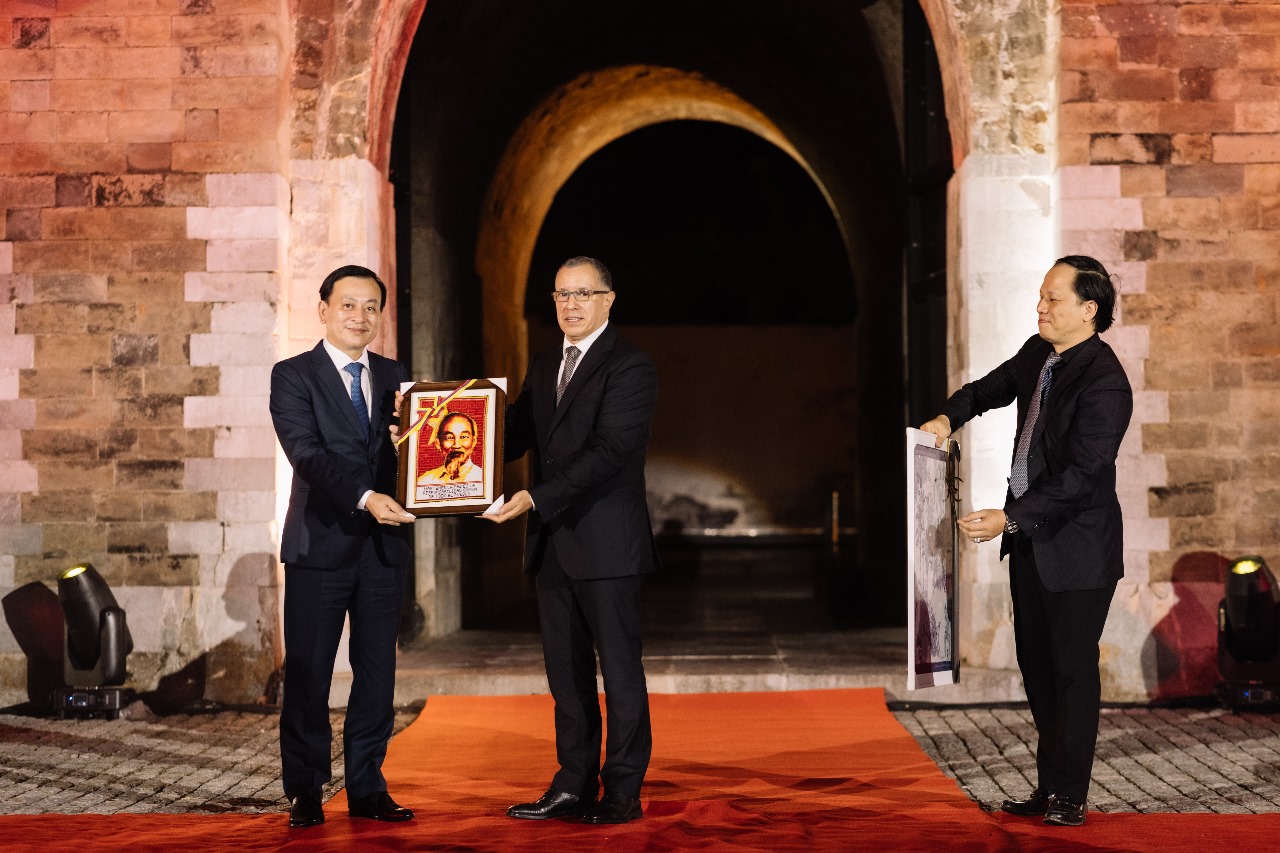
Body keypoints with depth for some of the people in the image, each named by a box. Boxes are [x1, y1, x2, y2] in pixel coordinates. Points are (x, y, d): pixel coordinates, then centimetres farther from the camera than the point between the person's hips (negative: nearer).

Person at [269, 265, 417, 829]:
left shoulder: (394, 378, 13)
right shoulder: (293, 376, -2)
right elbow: (307, 453, -14)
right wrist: (364, 497, -27)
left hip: (383, 545, 4)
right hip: (321, 544, -4)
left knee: (377, 672, 7)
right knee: (308, 673, 1)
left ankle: (367, 788, 17)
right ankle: (304, 793, 12)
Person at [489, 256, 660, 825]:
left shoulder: (630, 367, -9)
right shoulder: (544, 367, 16)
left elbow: (608, 453, -18)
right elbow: (514, 436, 13)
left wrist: (536, 499, -22)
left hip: (606, 543, -7)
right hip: (552, 543, 7)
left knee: (619, 667, 1)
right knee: (566, 670, 12)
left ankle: (623, 792, 8)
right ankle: (573, 787, 19)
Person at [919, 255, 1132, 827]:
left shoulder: (1104, 383, -21)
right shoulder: (1037, 354, 6)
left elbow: (1080, 476, -25)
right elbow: (992, 387, 26)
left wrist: (1008, 519, -28)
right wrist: (950, 415, 7)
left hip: (1077, 548, -9)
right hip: (1029, 542, 9)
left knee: (1073, 669, -1)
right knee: (1036, 666, 13)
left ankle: (1070, 796, 8)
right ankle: (1049, 785, 23)